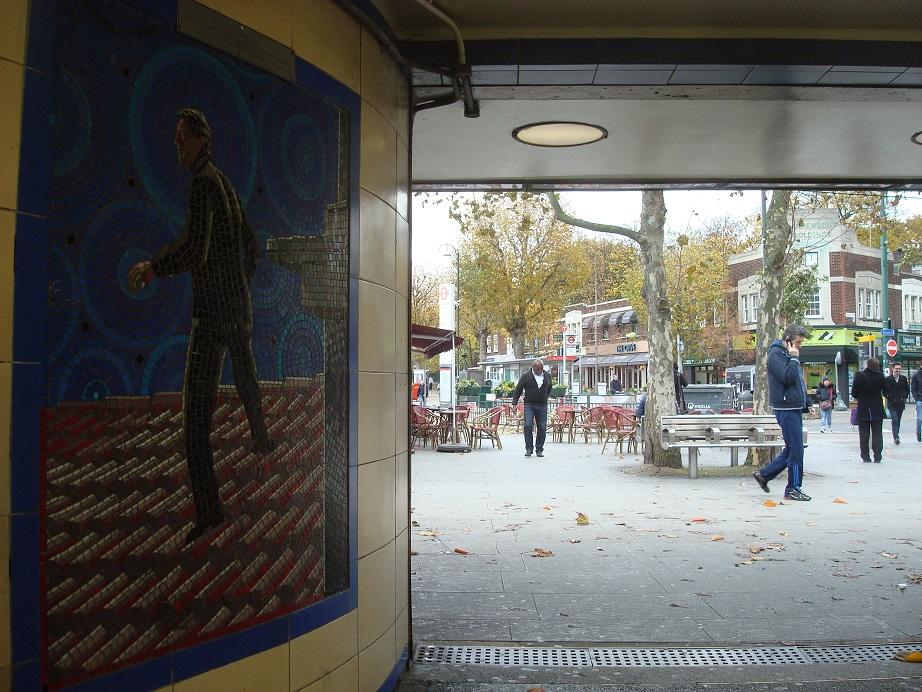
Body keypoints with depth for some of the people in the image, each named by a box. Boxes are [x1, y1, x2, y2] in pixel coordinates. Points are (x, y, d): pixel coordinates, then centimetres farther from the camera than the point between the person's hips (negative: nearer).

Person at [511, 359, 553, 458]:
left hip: (542, 406, 3)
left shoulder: (547, 376, 8)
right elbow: (518, 390, 2)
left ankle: (539, 450, 10)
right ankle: (529, 449, -5)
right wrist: (514, 403, -4)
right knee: (528, 426, -13)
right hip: (529, 405, -3)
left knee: (542, 428, 1)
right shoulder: (526, 376, -1)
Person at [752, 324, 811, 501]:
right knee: (796, 449, -6)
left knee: (792, 449, 12)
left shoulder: (789, 354, 18)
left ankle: (764, 474, 21)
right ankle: (793, 489, 3)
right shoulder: (776, 353, -11)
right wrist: (794, 359, -14)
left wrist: (806, 404, 18)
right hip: (786, 408, -10)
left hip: (795, 407, 10)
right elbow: (787, 377, -23)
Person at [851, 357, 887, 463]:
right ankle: (877, 456, 4)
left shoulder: (859, 377, -10)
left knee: (864, 434, 7)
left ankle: (865, 457, 7)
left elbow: (854, 393, -4)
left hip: (863, 410, -1)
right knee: (877, 433, 7)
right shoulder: (880, 377, -7)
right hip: (877, 410, 1)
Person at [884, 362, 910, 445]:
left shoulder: (903, 378, 6)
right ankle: (896, 437, -19)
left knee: (898, 420, 9)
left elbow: (907, 389, 15)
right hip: (892, 404, -3)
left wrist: (905, 397, 2)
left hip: (901, 403, 3)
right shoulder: (887, 379, -2)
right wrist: (888, 397, -10)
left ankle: (896, 436, 19)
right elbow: (884, 391, 2)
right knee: (894, 419, -14)